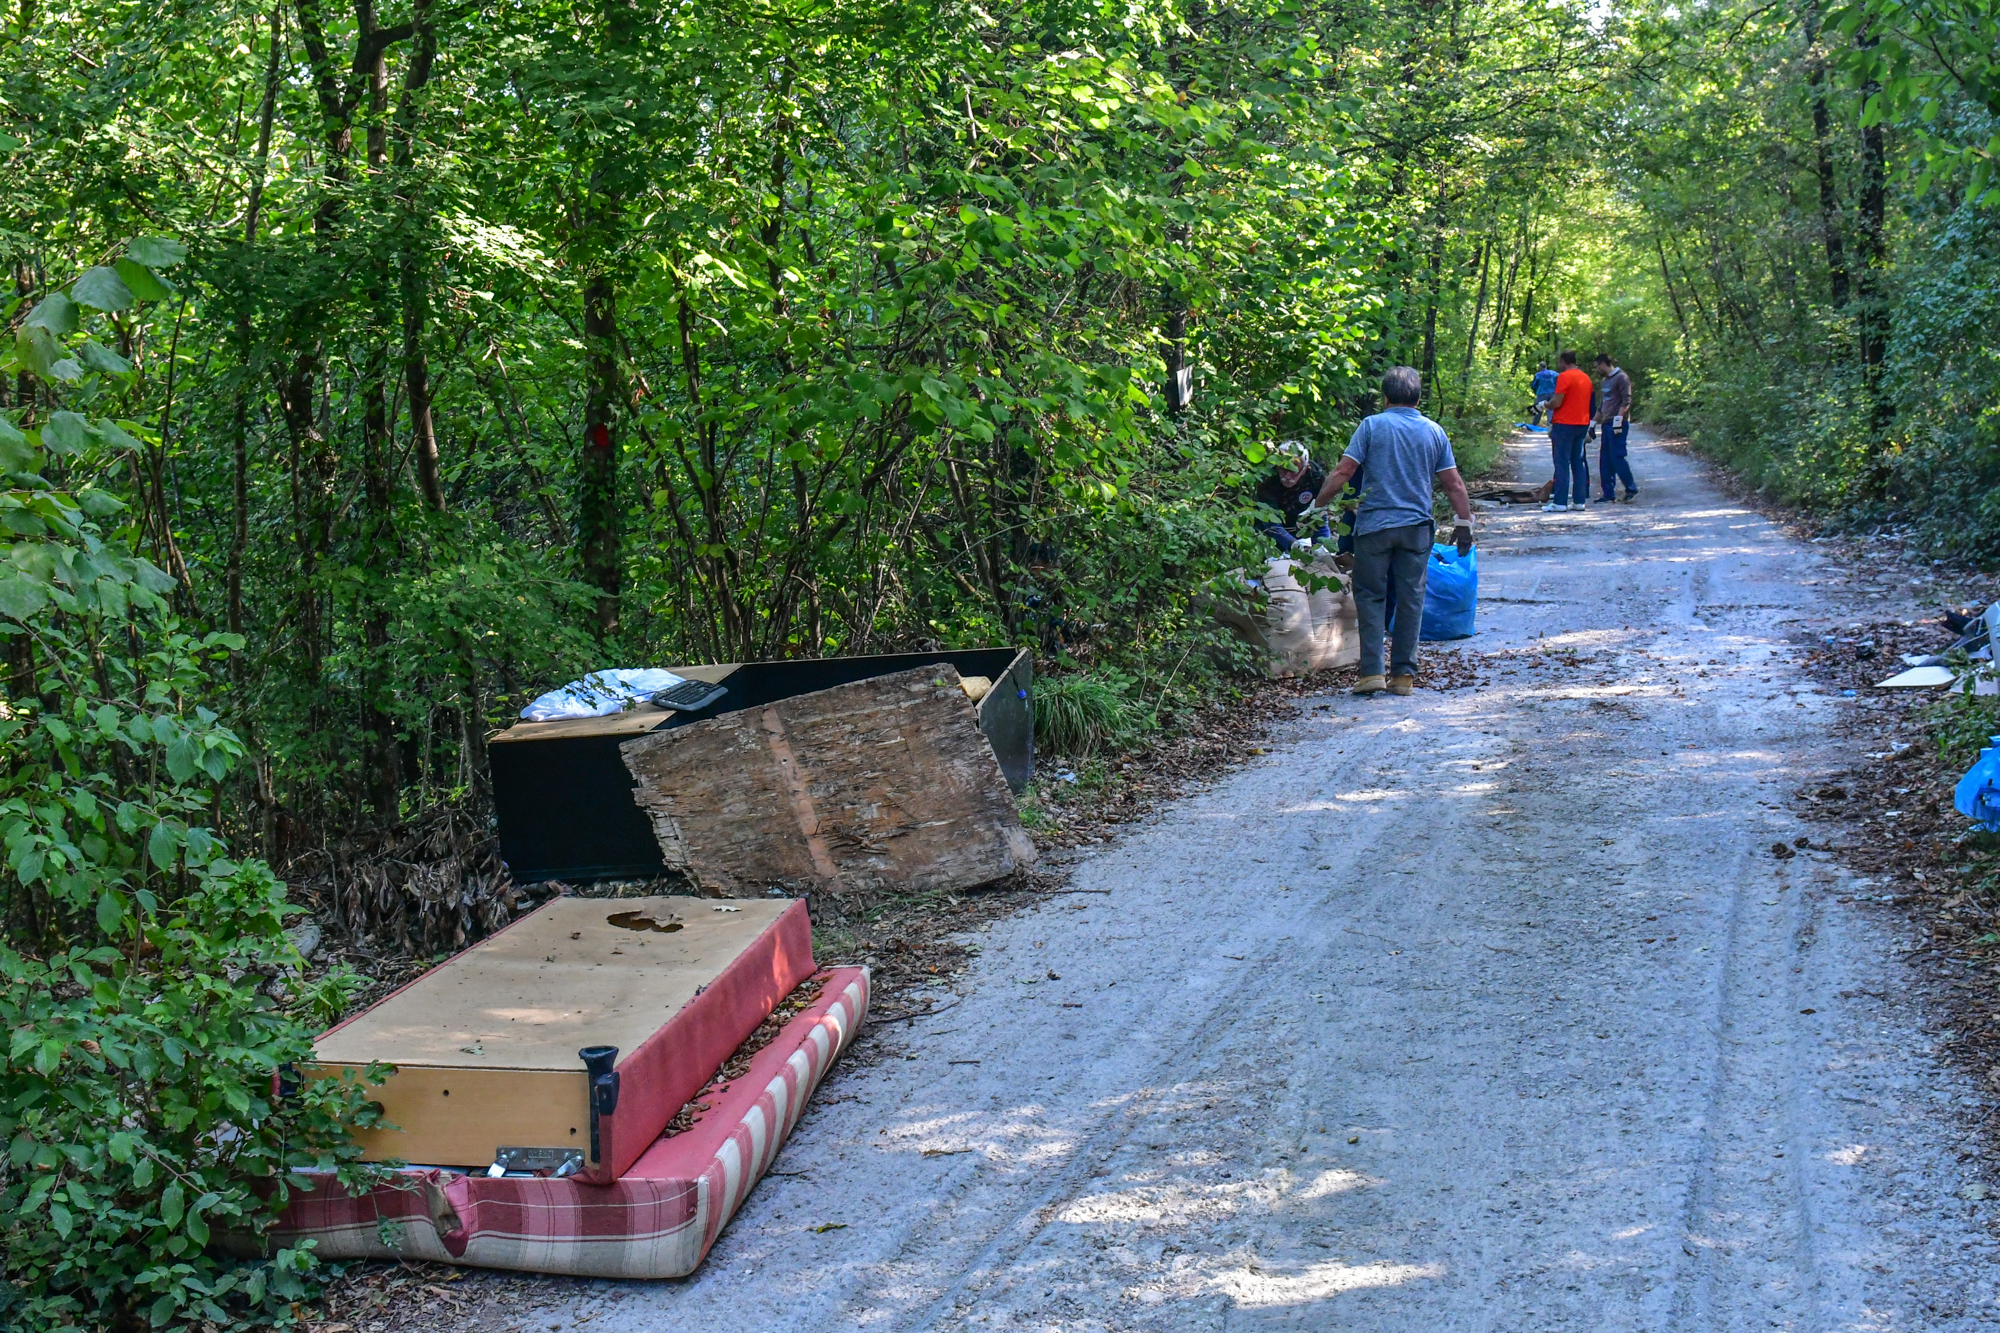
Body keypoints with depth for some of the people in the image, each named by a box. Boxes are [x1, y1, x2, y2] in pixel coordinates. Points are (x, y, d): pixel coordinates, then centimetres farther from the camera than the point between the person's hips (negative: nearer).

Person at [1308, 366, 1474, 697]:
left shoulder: (1372, 425, -2)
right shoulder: (1434, 431, 7)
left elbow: (1342, 473, -7)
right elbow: (1454, 485, 7)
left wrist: (1317, 506, 1)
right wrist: (1464, 524, 16)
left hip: (1375, 524, -2)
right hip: (1417, 527, 2)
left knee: (1370, 596, 5)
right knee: (1411, 599, 8)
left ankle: (1372, 671, -3)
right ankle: (1404, 674, 8)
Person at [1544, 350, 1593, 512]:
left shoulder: (1564, 377, -12)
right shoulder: (1586, 378, 12)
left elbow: (1557, 402, -17)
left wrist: (1547, 404, 3)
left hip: (1564, 424, -7)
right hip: (1582, 424, 7)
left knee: (1562, 463, -6)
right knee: (1578, 463, 9)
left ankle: (1560, 502, -8)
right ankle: (1579, 500, 9)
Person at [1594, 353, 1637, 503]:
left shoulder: (1621, 378, -7)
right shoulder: (1605, 380, 20)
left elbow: (1627, 400, -16)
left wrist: (1618, 418, -21)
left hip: (1618, 424, -9)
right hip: (1606, 424, 9)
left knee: (1616, 456, -13)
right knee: (1605, 458, 6)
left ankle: (1631, 488, -5)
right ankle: (1609, 493, 9)